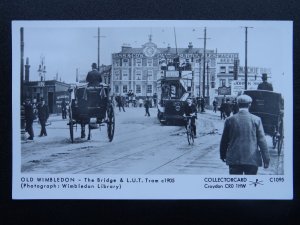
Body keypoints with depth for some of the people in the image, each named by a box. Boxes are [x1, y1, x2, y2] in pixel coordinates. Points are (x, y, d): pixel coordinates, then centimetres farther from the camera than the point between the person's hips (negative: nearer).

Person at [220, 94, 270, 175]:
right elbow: (262, 140, -4)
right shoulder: (256, 120, -3)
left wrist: (223, 155, 20)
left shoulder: (230, 120, -1)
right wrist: (266, 159, 2)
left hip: (234, 159, 1)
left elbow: (224, 140, 6)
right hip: (252, 159, 0)